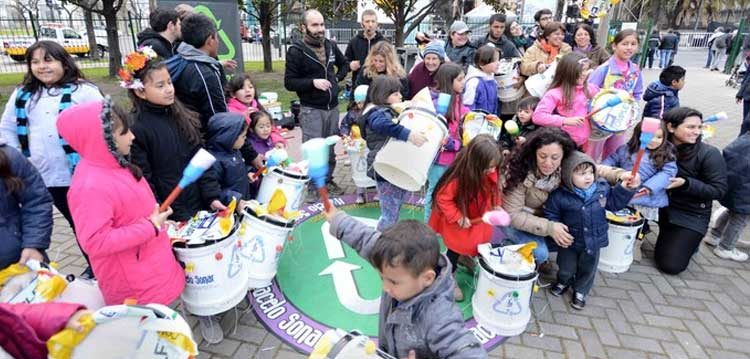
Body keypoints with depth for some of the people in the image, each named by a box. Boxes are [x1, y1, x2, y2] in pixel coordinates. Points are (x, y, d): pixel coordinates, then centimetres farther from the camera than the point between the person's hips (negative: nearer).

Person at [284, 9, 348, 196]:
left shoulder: (331, 45, 5)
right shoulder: (296, 51, -10)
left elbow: (344, 64, 23)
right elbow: (289, 82, -11)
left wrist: (337, 78, 5)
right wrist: (312, 82, -24)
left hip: (333, 107, 5)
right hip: (311, 110, -5)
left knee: (330, 147, 14)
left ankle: (328, 180, 29)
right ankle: (313, 186, 12)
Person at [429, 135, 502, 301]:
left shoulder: (490, 172, -18)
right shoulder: (458, 177, -37)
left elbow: (494, 189, 2)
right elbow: (442, 198, -28)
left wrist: (496, 206, -11)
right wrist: (457, 217, -29)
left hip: (479, 218, 6)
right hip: (459, 222, -6)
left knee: (478, 245, 23)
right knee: (456, 250, 9)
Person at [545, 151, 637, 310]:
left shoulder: (602, 188, -10)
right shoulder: (560, 195, -20)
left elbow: (614, 203, 4)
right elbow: (551, 215, -8)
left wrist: (625, 189, -8)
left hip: (594, 241, 2)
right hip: (569, 241, -2)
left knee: (588, 270, 20)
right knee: (566, 269, 16)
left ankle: (580, 291, 46)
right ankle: (563, 282, 50)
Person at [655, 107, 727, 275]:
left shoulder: (709, 154, -17)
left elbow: (718, 190, -15)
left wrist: (686, 183, -30)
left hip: (691, 216, -3)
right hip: (662, 208, 4)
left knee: (670, 265, -9)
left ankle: (690, 241, 23)